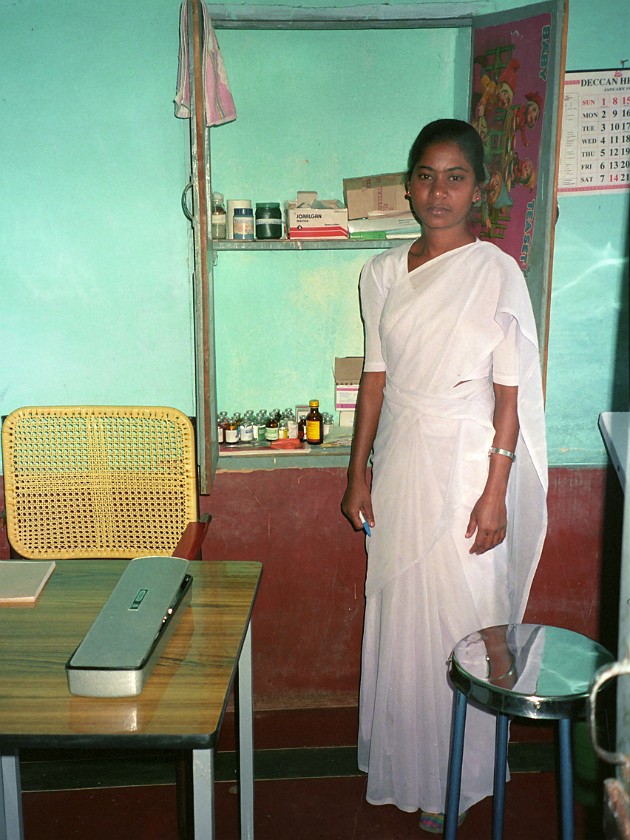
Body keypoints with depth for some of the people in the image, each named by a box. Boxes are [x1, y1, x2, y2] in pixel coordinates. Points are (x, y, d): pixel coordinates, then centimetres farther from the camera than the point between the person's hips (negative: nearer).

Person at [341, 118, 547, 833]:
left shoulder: (496, 273, -9)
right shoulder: (383, 272, 5)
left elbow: (509, 393, -10)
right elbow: (375, 375, 9)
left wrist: (496, 492, -14)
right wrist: (358, 472, 7)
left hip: (467, 461, -4)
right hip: (400, 458, 5)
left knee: (460, 614, 4)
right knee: (396, 611, 12)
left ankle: (452, 779, 23)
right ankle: (400, 760, 31)